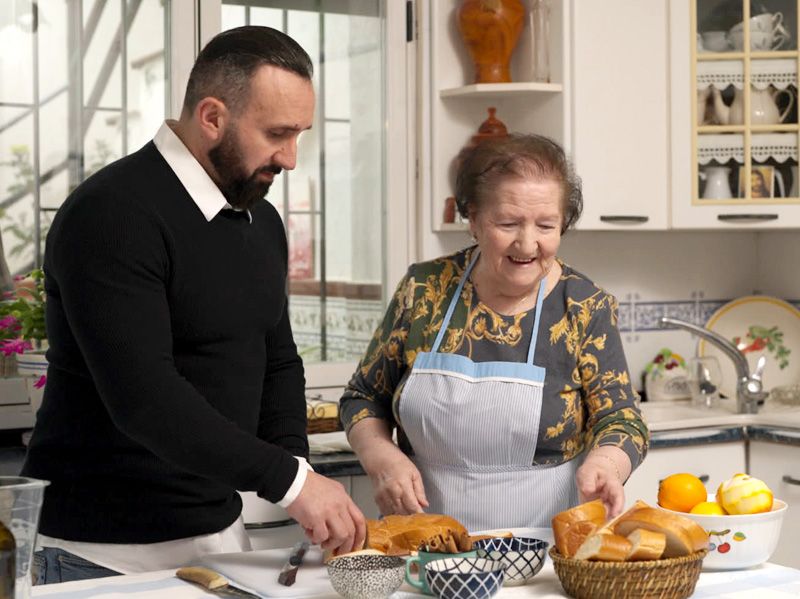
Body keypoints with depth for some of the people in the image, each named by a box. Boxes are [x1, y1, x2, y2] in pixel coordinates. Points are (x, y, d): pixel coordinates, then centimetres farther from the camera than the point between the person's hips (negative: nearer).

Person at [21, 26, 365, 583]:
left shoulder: (262, 220, 9)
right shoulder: (112, 216, -18)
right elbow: (143, 396, -27)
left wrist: (296, 464, -1)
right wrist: (289, 479, -27)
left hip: (222, 532, 8)